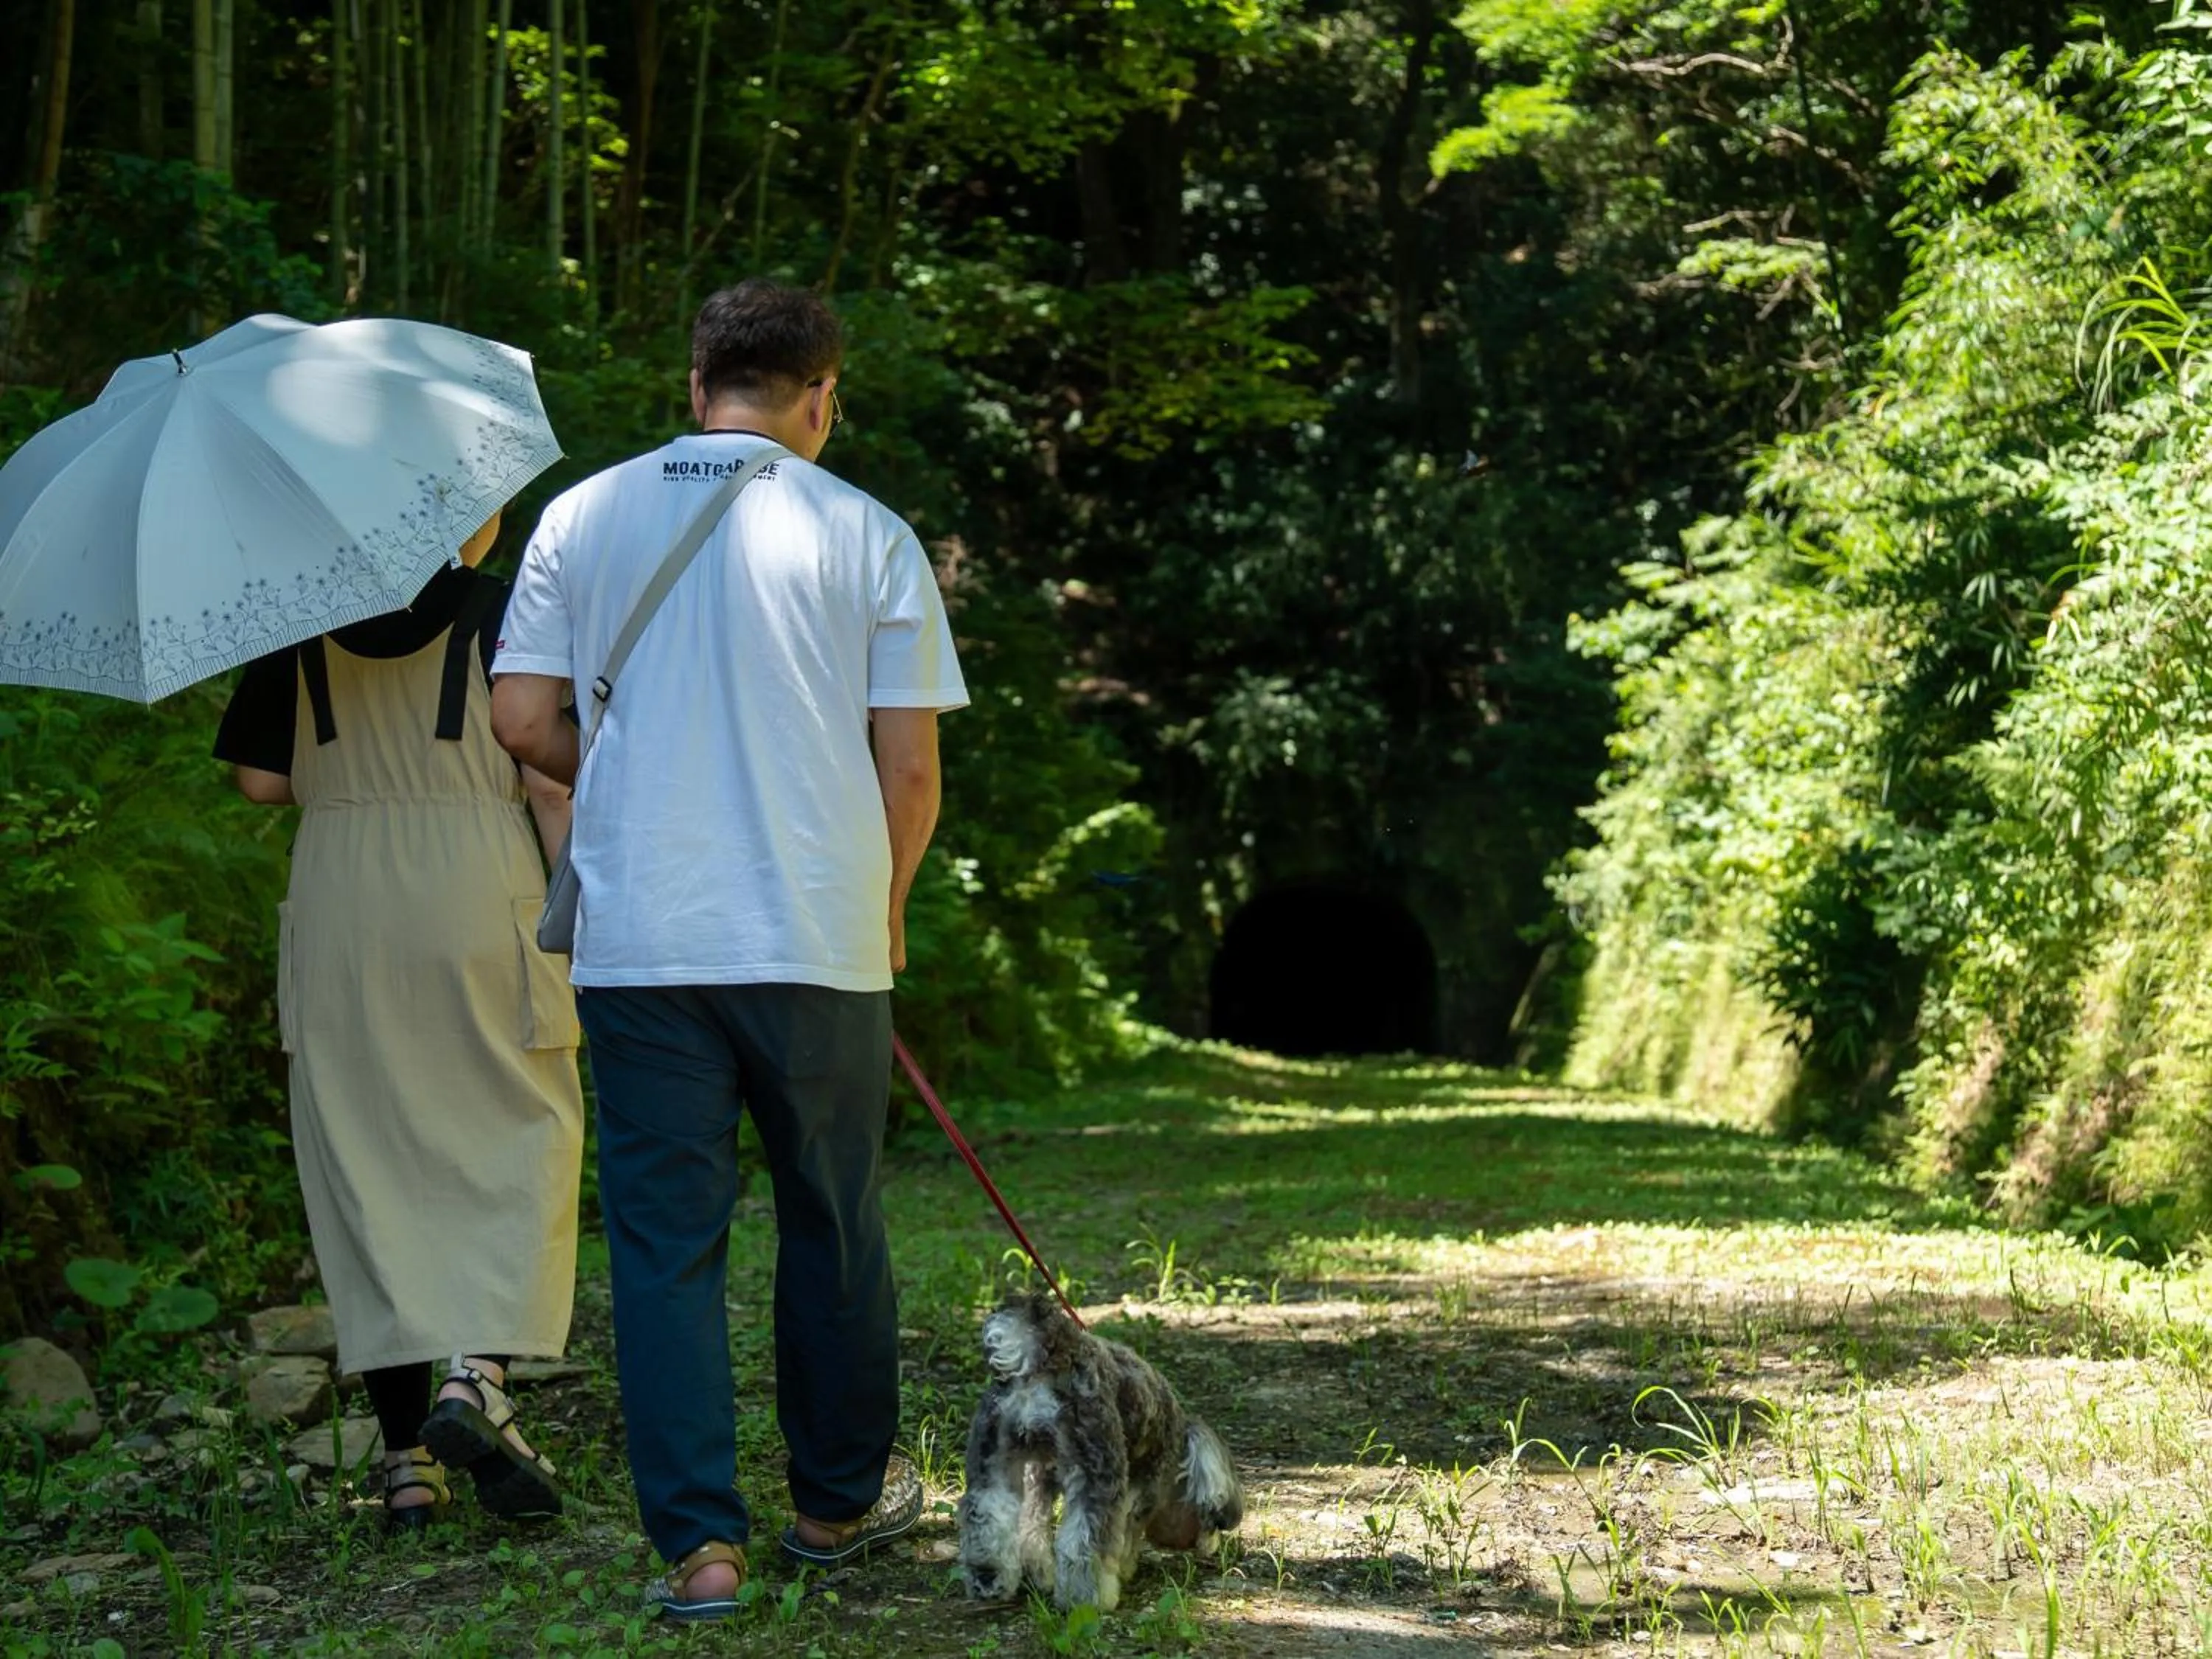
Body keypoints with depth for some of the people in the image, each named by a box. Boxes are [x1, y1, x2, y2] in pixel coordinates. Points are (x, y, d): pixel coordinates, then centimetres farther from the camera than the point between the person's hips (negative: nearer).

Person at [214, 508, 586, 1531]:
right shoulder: (499, 615, -3)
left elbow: (262, 778, 6)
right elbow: (548, 787, -7)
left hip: (338, 903, 3)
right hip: (479, 895, -3)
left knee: (365, 1161, 7)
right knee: (522, 1139, 9)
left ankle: (407, 1456, 7)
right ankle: (477, 1378, -12)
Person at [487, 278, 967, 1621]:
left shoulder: (583, 516, 5)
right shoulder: (867, 534, 0)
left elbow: (525, 720, 2)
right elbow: (909, 766, -3)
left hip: (636, 940, 1)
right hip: (818, 938, -1)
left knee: (664, 1236, 5)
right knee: (833, 1222, 15)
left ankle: (699, 1543, 2)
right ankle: (842, 1500, 29)